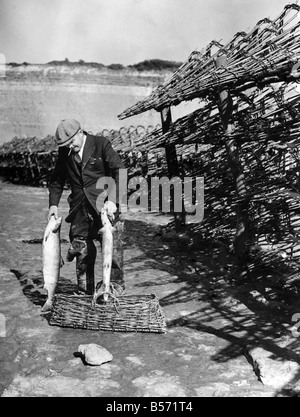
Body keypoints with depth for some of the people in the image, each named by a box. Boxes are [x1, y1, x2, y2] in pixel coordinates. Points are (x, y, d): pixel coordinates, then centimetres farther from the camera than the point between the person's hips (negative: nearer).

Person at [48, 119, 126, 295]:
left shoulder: (101, 144, -6)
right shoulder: (64, 151, 7)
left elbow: (120, 171, -10)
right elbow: (57, 179, 18)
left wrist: (112, 200, -20)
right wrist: (53, 203, 6)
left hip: (105, 206, -4)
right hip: (80, 210, 4)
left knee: (113, 250, -2)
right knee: (82, 251, 7)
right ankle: (84, 295, 21)